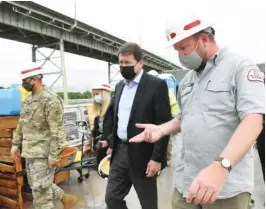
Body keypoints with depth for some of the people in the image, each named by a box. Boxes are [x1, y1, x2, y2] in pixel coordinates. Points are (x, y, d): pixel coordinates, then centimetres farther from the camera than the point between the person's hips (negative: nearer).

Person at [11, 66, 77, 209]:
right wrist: (16, 144, 15)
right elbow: (22, 124, 18)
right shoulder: (29, 99, 11)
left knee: (40, 189, -1)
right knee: (36, 185, 20)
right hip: (29, 152, 10)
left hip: (43, 153, -9)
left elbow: (57, 130, -21)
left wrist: (54, 155, -22)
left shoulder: (50, 100, -18)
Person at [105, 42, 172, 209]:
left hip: (142, 154, -6)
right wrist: (111, 143, 13)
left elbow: (163, 124, -14)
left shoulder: (156, 85, -12)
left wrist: (157, 158, -16)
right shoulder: (119, 86, 11)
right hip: (120, 151, 7)